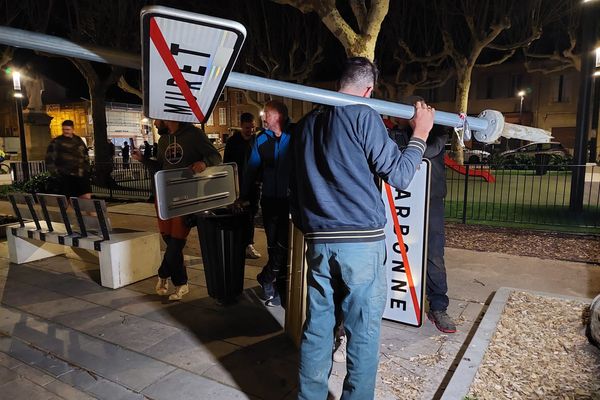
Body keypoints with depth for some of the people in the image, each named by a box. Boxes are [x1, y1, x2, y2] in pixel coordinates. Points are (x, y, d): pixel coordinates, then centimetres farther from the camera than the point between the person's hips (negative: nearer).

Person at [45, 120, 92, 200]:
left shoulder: (79, 141, 15)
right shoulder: (56, 142, 2)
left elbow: (85, 157, 25)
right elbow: (49, 160, 0)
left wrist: (87, 169, 15)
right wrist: (56, 173, -8)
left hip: (81, 175, 3)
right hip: (65, 177, -3)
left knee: (87, 197, -6)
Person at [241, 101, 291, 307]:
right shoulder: (261, 139, 4)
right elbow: (251, 170, 8)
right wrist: (244, 197, 6)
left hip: (290, 200, -3)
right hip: (269, 200, 3)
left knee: (283, 244, -2)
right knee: (273, 244, 10)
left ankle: (267, 278, 18)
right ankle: (278, 282, 25)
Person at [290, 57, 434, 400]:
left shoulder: (306, 124, 14)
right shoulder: (364, 116, -5)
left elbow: (295, 189, 18)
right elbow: (399, 175, -5)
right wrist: (421, 132, 7)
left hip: (319, 242, 6)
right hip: (362, 241, -5)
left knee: (317, 327, 13)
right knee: (363, 333, 7)